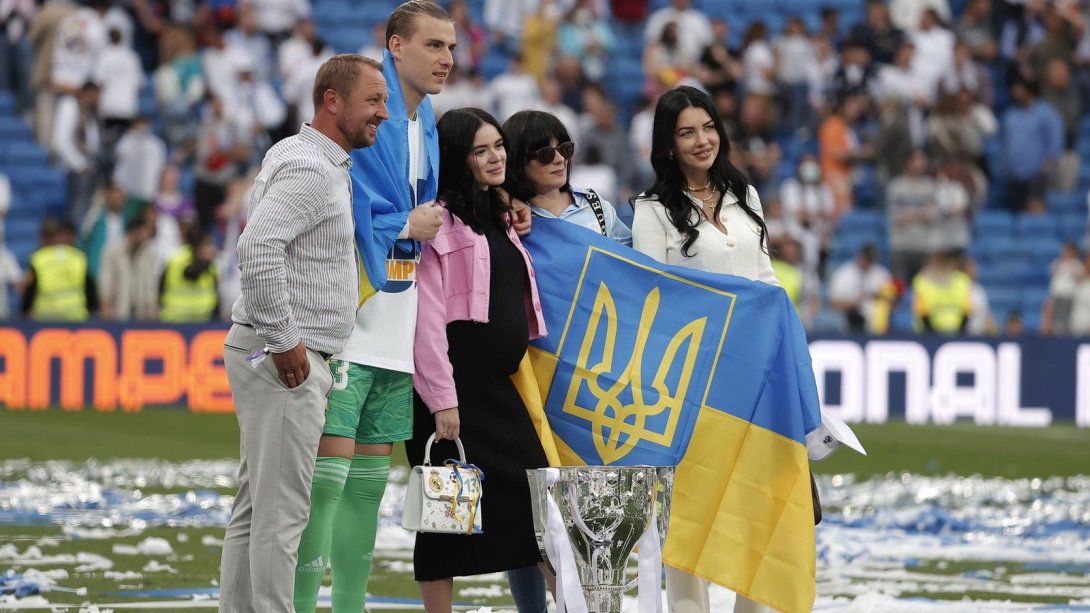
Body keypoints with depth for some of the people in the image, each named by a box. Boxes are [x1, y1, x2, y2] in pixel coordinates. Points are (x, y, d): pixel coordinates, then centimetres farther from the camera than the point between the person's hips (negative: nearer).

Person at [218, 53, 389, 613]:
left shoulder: (296, 157, 16)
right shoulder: (310, 169, -16)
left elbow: (258, 199, 36)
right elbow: (257, 247, -29)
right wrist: (284, 340, -23)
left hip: (280, 356, 10)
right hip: (286, 361, -10)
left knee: (256, 507, 11)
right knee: (282, 510, -10)